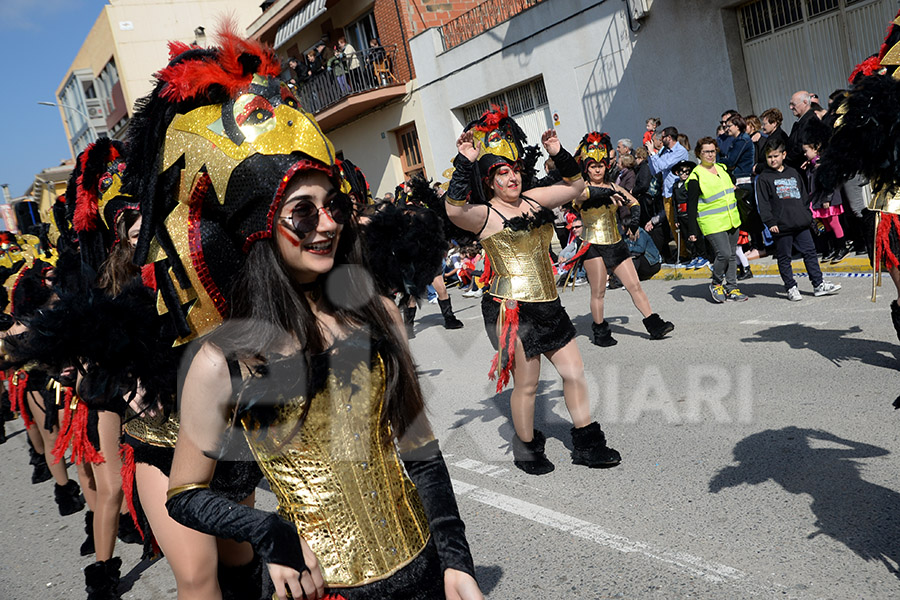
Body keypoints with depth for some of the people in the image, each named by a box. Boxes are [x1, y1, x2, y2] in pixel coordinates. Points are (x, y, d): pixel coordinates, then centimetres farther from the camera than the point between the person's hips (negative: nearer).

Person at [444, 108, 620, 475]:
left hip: (548, 305, 7)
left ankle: (587, 445, 25)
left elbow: (575, 186, 21)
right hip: (512, 310, -7)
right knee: (526, 385, 4)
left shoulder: (533, 200, 11)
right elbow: (453, 209, -31)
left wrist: (558, 154, 7)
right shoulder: (484, 215, -10)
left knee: (574, 373, 10)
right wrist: (465, 163, -32)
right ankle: (527, 450, 26)